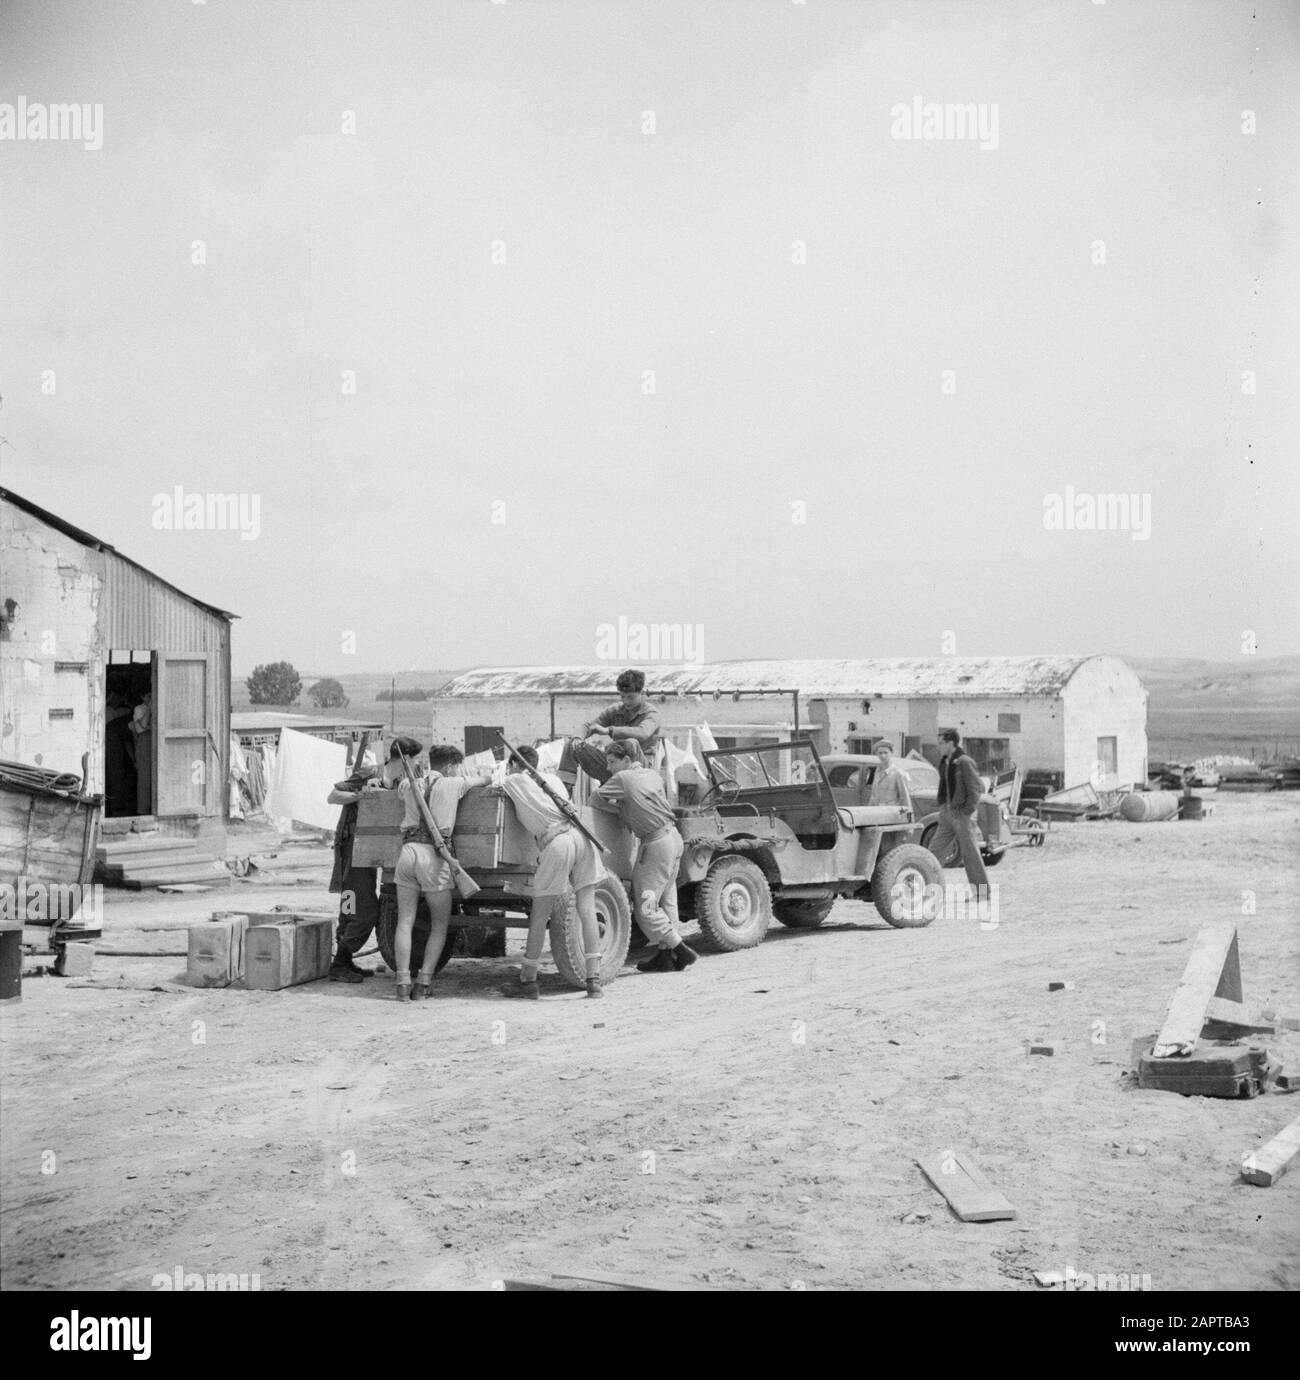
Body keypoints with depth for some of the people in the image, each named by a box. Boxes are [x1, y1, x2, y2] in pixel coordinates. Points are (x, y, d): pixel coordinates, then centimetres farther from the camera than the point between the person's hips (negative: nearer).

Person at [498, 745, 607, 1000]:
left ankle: (528, 981, 14)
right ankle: (594, 981, -1)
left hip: (555, 843, -4)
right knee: (587, 911, 3)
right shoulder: (551, 778, 28)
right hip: (581, 835, 5)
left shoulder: (513, 781, 16)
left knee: (539, 916, 6)